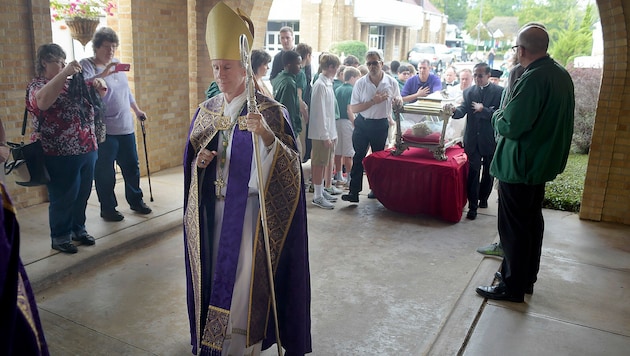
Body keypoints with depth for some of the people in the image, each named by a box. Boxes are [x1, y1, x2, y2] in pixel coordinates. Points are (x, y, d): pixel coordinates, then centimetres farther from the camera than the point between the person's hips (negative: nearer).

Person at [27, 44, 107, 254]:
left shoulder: (72, 83, 14)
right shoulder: (36, 86, -5)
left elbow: (101, 91, 19)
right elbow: (43, 101, -28)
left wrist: (97, 83, -5)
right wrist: (65, 73, -31)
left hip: (87, 150, 6)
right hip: (60, 155, -6)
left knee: (82, 194, 15)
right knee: (63, 198, 3)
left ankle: (78, 229, 32)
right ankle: (60, 237, 19)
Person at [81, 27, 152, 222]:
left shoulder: (117, 64, 14)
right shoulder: (87, 65, -7)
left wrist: (137, 110, 26)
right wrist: (103, 74, -39)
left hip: (126, 128, 7)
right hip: (104, 131, -6)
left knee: (132, 167, 14)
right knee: (105, 173, 1)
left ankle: (136, 201, 30)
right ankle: (107, 209, 15)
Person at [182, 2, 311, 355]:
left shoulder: (268, 110, -11)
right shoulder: (207, 111, 7)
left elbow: (290, 163, -20)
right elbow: (191, 158, 16)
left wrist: (266, 134, -37)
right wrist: (198, 162, -8)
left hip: (248, 206, -5)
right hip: (213, 206, 6)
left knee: (243, 276, -1)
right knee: (216, 270, 15)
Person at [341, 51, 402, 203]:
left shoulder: (392, 82, -2)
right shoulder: (360, 83, -6)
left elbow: (398, 103, 11)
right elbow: (353, 108, -10)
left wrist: (398, 100, -13)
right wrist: (373, 101, -19)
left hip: (381, 125, 1)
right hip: (362, 124, -1)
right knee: (358, 157, -2)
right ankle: (354, 192, 1)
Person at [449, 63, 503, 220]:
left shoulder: (499, 92, -4)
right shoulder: (468, 92, 5)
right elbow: (463, 110, -8)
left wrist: (482, 110, -20)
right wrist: (455, 110, -29)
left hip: (491, 139, -1)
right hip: (473, 140, 1)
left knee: (488, 172, 14)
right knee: (473, 173, -2)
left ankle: (483, 198, 34)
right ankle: (473, 206, 2)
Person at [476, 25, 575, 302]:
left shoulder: (533, 78, -22)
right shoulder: (562, 74, 8)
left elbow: (511, 126, -25)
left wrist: (498, 115, -4)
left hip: (519, 164, -10)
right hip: (544, 161, 10)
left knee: (513, 227, 1)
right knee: (532, 220, 19)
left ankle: (513, 287, 11)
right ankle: (527, 277, 32)